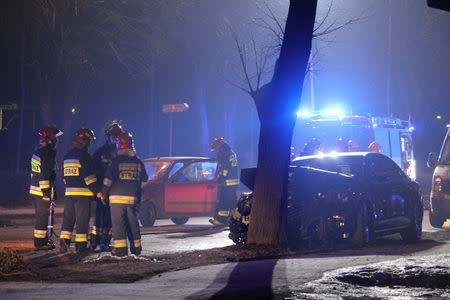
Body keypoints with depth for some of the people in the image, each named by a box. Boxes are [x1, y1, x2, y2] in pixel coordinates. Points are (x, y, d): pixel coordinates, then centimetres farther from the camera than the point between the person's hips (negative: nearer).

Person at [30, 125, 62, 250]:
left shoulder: (37, 152, 14)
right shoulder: (47, 153, -17)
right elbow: (45, 174, -22)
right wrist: (46, 192, -21)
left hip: (34, 189, 10)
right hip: (42, 191, -10)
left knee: (41, 216, 17)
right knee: (42, 216, -4)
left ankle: (42, 239, 25)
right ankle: (40, 242, -1)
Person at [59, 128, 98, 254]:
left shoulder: (67, 154, 14)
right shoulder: (83, 155, -12)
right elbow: (89, 175, -16)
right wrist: (96, 190, -12)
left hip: (69, 192, 7)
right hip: (83, 192, -7)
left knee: (68, 219, 11)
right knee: (82, 220, -1)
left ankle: (63, 243, 7)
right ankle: (80, 245, 2)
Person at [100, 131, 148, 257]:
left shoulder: (116, 161, -7)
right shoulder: (138, 162, 7)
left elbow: (108, 180, -7)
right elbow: (144, 181, 14)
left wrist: (103, 194, 5)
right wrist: (138, 196, 23)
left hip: (117, 198, -4)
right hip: (133, 199, 4)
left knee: (118, 223, -2)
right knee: (133, 223, 14)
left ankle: (121, 248, -8)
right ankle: (136, 248, 19)